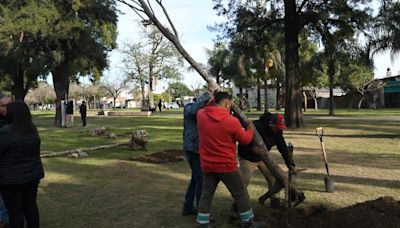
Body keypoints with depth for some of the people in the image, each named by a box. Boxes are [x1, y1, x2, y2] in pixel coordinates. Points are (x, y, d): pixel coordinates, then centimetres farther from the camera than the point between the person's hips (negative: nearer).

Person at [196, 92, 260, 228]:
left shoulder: (201, 115, -7)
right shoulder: (232, 121, -17)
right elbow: (245, 140, -3)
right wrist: (250, 129, 16)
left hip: (207, 165, 4)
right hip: (226, 166, -4)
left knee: (206, 195, 16)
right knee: (240, 194, 13)